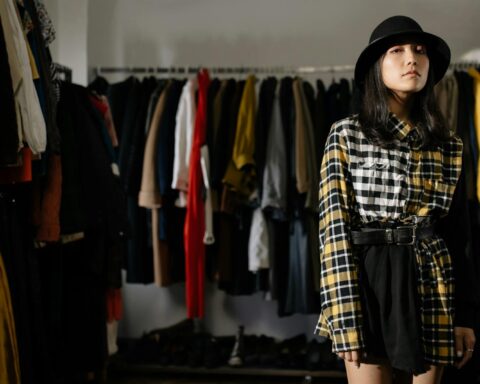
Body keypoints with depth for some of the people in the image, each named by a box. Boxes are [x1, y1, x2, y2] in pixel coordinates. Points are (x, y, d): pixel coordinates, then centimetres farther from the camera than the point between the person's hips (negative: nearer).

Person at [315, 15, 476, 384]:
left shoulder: (449, 145, 7)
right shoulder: (346, 134, -2)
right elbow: (334, 225, -8)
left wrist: (465, 316, 5)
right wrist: (346, 317, -14)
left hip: (430, 285, 3)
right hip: (368, 282, -3)